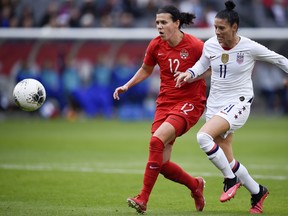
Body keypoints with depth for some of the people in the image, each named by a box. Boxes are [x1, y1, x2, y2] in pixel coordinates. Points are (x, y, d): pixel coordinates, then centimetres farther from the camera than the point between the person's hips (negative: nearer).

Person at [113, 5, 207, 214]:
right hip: (165, 102, 6)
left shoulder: (195, 46, -13)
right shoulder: (156, 45, 1)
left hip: (189, 103, -6)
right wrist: (126, 86, 8)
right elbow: (146, 69, 20)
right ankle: (195, 185, 30)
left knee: (157, 139, -28)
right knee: (162, 163, -1)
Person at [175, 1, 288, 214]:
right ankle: (258, 192, 28)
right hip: (215, 104, 6)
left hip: (238, 102, -6)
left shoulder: (250, 47, -12)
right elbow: (202, 65, 16)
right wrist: (189, 74, -3)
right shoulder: (210, 45, -2)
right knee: (228, 161, 6)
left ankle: (231, 179, -12)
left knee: (204, 136, -29)